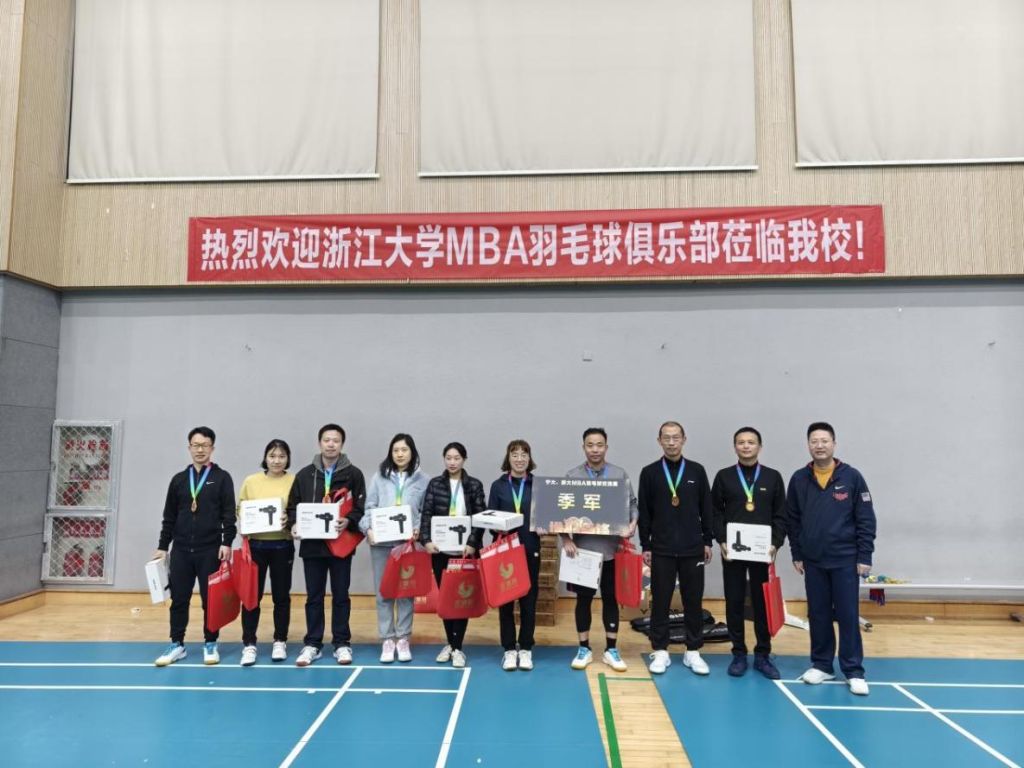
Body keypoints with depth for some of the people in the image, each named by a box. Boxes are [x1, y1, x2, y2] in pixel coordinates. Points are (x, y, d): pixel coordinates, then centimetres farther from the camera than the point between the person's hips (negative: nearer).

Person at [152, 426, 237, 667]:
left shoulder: (222, 478, 0)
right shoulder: (179, 479, 10)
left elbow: (229, 514, -5)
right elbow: (169, 517, 12)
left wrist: (227, 542, -14)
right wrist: (162, 546, 9)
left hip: (210, 550, -3)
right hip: (181, 550, 3)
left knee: (211, 599, 4)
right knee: (179, 599, 7)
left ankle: (210, 644, 17)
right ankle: (177, 644, 20)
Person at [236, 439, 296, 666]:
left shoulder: (295, 482, -1)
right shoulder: (250, 481, 4)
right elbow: (240, 510, 8)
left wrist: (290, 519, -19)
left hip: (282, 545, -1)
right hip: (255, 544, 1)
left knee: (281, 595, 9)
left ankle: (280, 642, 22)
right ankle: (249, 644, 15)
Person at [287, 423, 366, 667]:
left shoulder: (353, 474, 1)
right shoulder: (304, 474, 8)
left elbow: (361, 507, -2)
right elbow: (293, 506, 9)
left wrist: (348, 521, -20)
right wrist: (295, 524, -10)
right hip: (312, 544, 2)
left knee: (340, 595, 8)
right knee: (314, 596, 9)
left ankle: (342, 643, 18)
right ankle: (312, 644, 19)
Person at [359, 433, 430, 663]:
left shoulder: (423, 479, 4)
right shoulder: (379, 477, 6)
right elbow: (369, 506, 4)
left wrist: (419, 529, -13)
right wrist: (368, 528, -11)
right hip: (381, 542, 1)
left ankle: (403, 639, 17)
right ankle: (387, 640, 15)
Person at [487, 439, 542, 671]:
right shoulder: (498, 486, 4)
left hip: (530, 549, 0)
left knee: (528, 600, 6)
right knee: (505, 600, 5)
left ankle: (526, 649, 18)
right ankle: (509, 649, 16)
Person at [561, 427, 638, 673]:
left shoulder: (620, 475, 2)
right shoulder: (572, 476, 0)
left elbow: (632, 504, 6)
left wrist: (633, 522, -13)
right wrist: (566, 538, -10)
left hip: (612, 548, 1)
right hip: (582, 548, -1)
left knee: (611, 598, 9)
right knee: (583, 599, 8)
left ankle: (611, 650, 20)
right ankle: (584, 649, 20)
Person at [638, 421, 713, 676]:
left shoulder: (697, 471, 4)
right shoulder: (649, 472, 1)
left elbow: (706, 509, 7)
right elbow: (644, 513, 2)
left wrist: (707, 541, 5)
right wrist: (645, 545, 0)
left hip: (693, 549, 1)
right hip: (661, 550, -1)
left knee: (693, 601, 7)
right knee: (660, 601, 4)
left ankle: (693, 651, 18)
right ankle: (660, 651, 15)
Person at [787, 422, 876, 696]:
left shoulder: (851, 477, -5)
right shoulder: (799, 479, 1)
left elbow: (866, 520, -3)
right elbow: (792, 520, 7)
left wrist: (864, 557, -6)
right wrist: (796, 555, 5)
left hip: (845, 560, -2)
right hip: (812, 561, 2)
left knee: (848, 615, 2)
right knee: (818, 615, 10)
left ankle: (854, 671, 11)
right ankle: (821, 665, 21)